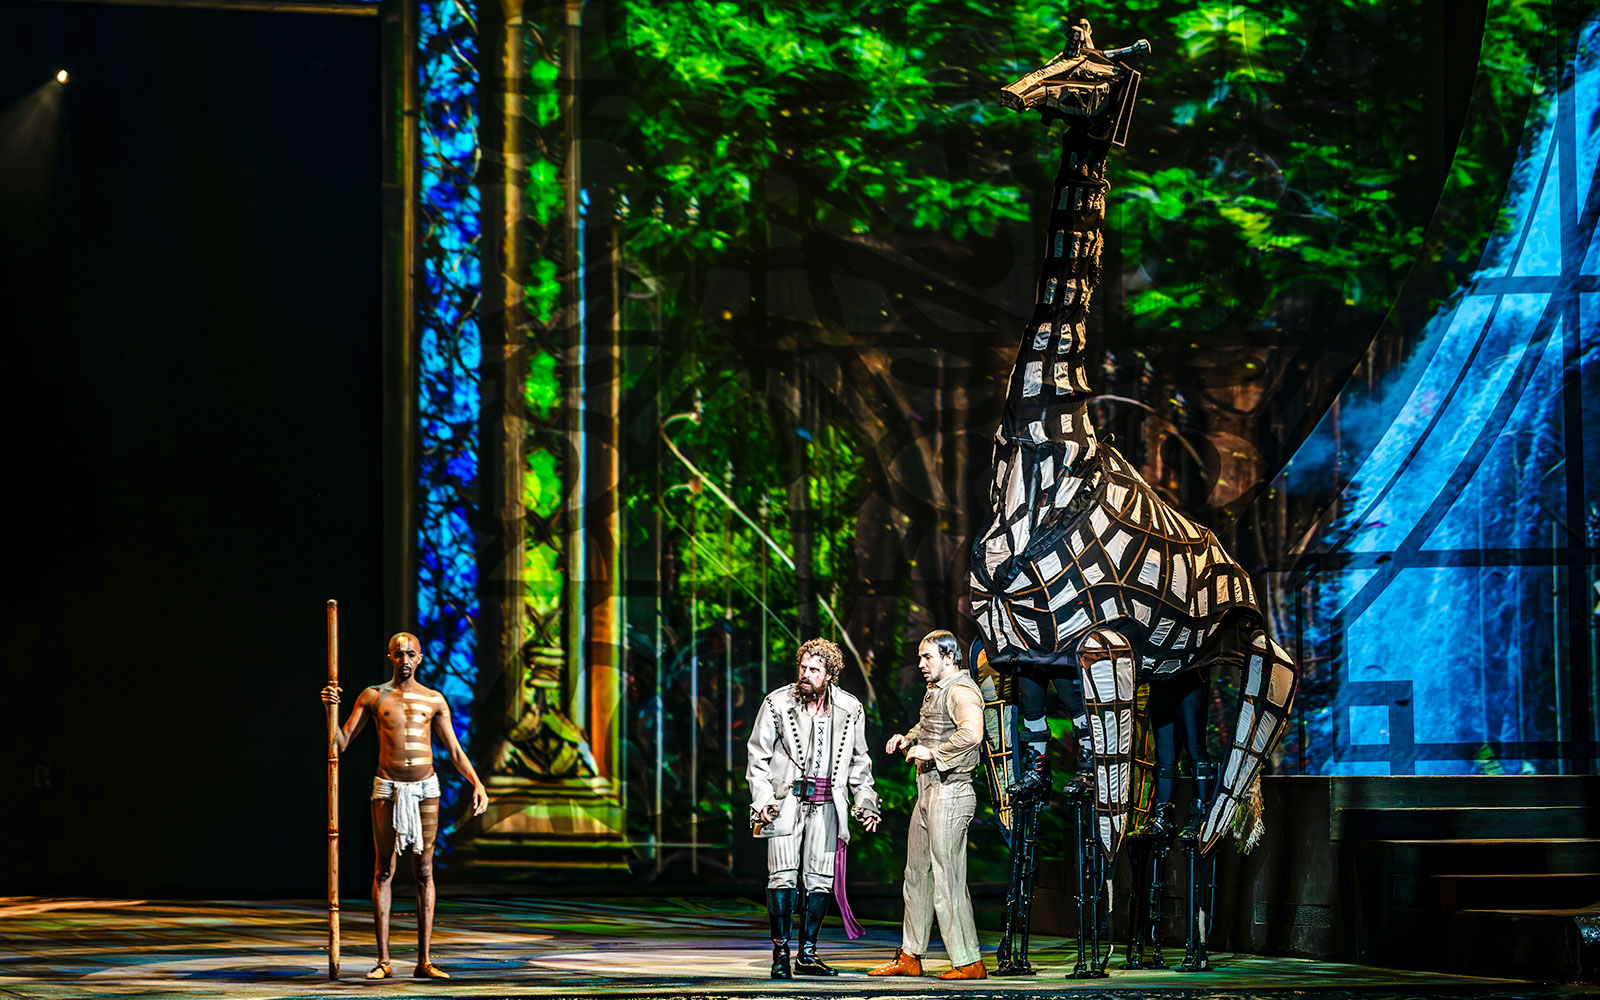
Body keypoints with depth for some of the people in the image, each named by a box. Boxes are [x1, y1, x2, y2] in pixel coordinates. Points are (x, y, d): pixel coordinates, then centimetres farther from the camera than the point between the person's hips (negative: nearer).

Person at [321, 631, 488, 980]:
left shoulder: (433, 700, 7)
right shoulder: (373, 697, 4)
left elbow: (454, 751, 7)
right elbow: (341, 743, 3)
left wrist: (477, 784, -6)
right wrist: (330, 706, -12)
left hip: (425, 788, 1)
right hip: (388, 790, -1)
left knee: (424, 872, 2)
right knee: (384, 871, -1)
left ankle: (424, 961, 3)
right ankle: (383, 960, 2)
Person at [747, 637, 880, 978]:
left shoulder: (850, 709, 6)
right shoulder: (777, 704, -2)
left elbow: (859, 762, 17)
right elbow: (758, 757, 2)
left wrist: (866, 803, 9)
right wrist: (762, 801, -7)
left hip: (826, 805, 3)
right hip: (786, 799, -3)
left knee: (820, 880, 2)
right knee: (784, 874, -10)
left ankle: (807, 955, 12)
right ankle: (780, 955, -4)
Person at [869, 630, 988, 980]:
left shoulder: (961, 691, -14)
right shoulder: (935, 690, 17)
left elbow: (971, 734, -32)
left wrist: (932, 753, -22)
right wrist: (907, 739, 16)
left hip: (950, 793, -11)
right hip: (927, 793, 11)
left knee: (947, 878, -8)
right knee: (916, 875, 14)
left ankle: (969, 962, -4)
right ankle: (910, 957, 21)